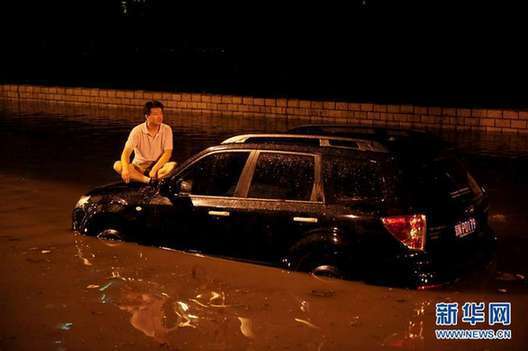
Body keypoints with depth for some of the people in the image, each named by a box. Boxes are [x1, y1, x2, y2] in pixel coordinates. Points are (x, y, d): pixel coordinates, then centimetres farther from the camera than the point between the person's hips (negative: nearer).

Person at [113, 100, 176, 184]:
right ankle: (149, 180, -40)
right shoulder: (137, 131, -9)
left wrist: (154, 169, -25)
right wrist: (125, 168, -38)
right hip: (139, 167, 0)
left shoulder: (166, 129, -5)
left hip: (158, 166, 0)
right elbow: (126, 152, -17)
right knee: (117, 165, -29)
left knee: (173, 165, -31)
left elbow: (167, 153, -10)